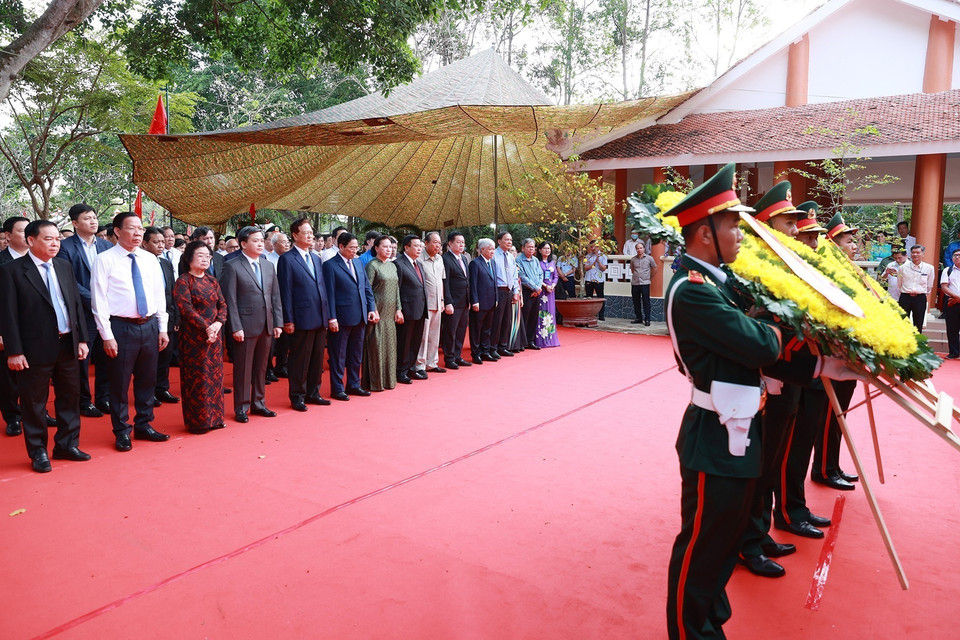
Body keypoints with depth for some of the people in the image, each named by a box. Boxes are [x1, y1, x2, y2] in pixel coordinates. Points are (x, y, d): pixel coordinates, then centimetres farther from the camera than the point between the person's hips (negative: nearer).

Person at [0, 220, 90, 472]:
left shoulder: (64, 266, 10)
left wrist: (82, 338, 7)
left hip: (68, 345, 5)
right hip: (36, 349, -5)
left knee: (70, 397, 13)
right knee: (34, 403, 7)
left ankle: (67, 445, 27)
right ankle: (38, 452, 21)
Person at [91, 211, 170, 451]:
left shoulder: (150, 260, 9)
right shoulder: (105, 260, -5)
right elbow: (99, 301, -8)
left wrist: (162, 328, 9)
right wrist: (107, 335, -12)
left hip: (149, 326, 5)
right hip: (121, 327, -5)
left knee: (147, 380, 13)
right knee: (120, 383, 5)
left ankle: (144, 426, 28)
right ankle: (122, 432, 19)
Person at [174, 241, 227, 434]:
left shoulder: (212, 280, 13)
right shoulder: (183, 281, -6)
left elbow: (222, 304, 7)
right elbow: (186, 309, -16)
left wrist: (218, 324, -10)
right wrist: (207, 328, -19)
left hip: (214, 336, 6)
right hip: (193, 337, -6)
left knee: (215, 375, 9)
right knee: (197, 378, 0)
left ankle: (214, 417, 19)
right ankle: (198, 421, 10)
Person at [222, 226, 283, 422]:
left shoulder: (269, 266, 11)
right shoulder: (233, 267, -6)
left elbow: (276, 296, 11)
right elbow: (230, 300, -9)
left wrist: (278, 323, 5)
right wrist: (236, 327, -14)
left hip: (267, 326, 5)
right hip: (245, 326, -5)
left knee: (261, 368, 14)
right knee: (243, 369, 4)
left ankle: (258, 404, 26)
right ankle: (241, 408, 15)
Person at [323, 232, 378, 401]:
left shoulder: (358, 264, 13)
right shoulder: (330, 265, -7)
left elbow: (367, 288, 16)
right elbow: (329, 293, -10)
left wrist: (372, 309, 6)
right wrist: (332, 318, -14)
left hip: (360, 317, 7)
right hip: (342, 318, -7)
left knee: (356, 355, 15)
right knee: (338, 355, 3)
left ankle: (353, 385, 26)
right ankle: (337, 389, 12)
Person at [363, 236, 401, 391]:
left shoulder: (393, 266, 14)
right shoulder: (372, 265, -7)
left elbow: (397, 289, 14)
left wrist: (398, 309, 8)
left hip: (390, 313, 7)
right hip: (377, 312, -7)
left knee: (390, 345, 9)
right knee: (376, 345, -4)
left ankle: (388, 379, 18)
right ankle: (375, 382, 4)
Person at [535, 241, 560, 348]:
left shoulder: (552, 262, 15)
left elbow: (556, 276, 15)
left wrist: (553, 285, -3)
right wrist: (545, 286, -15)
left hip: (551, 291, 6)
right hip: (540, 290, -6)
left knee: (550, 314, 7)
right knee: (541, 314, -7)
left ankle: (551, 339, 12)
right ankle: (540, 340, -5)